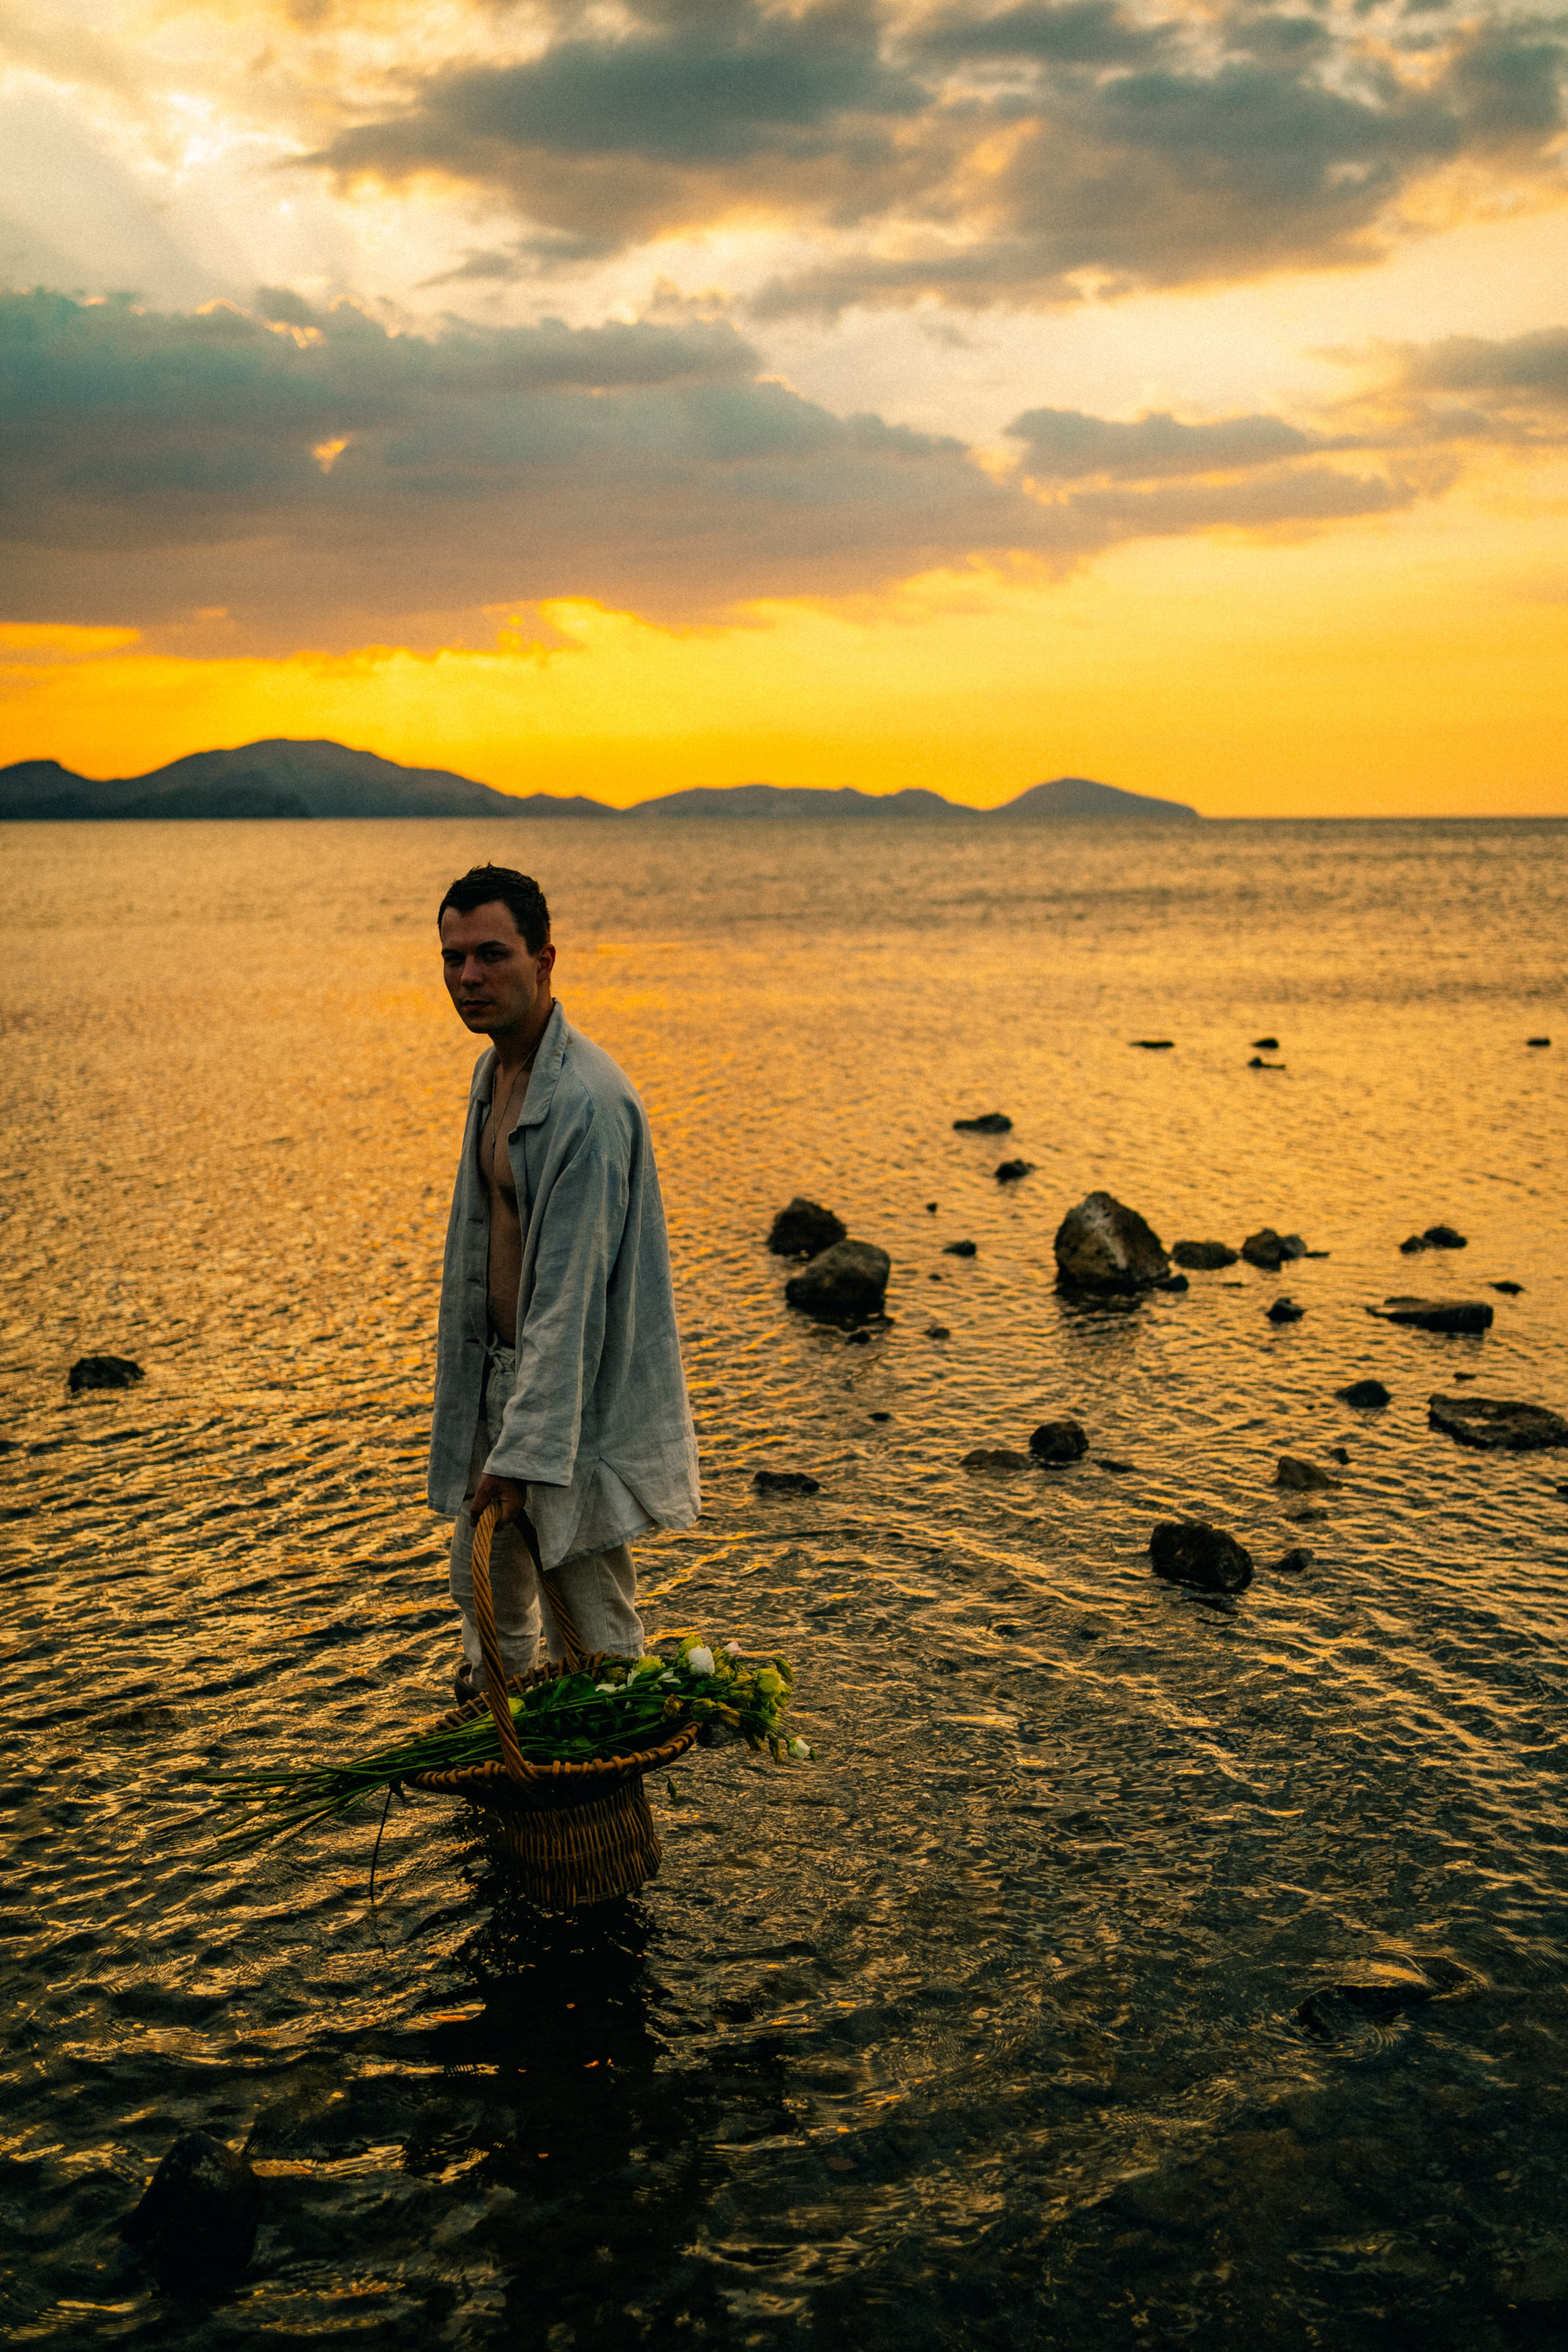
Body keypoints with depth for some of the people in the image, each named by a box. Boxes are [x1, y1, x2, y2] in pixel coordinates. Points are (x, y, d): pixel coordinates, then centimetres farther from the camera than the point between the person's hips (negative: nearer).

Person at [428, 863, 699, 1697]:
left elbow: (573, 1290, -26)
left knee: (591, 1631, 1)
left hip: (579, 1394, -9)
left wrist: (525, 1449, -27)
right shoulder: (492, 1071, 7)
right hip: (500, 1376, 9)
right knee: (485, 1593, 23)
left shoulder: (588, 1102, -24)